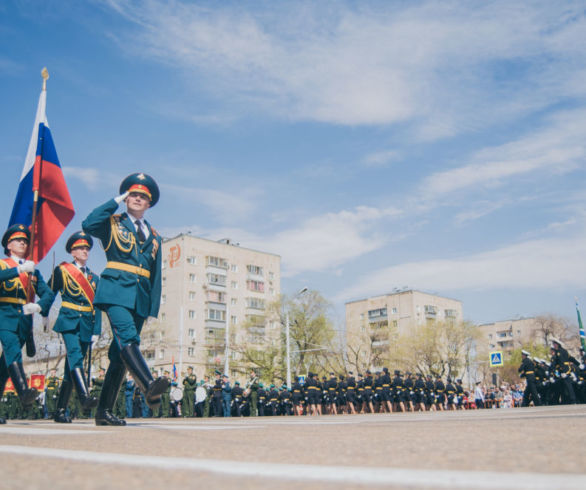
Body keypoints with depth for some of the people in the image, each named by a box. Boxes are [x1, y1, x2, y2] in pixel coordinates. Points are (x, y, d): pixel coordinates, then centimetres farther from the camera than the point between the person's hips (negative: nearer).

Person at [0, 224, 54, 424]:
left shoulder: (33, 271, 21)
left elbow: (48, 293, 9)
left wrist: (38, 306, -11)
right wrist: (20, 269, -22)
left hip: (24, 318, 4)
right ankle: (23, 392, -39)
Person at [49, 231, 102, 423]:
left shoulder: (94, 277, 17)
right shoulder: (61, 270, 7)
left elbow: (97, 306, 14)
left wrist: (96, 330, 6)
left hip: (86, 324, 4)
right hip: (68, 320, -4)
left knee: (72, 366, 5)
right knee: (75, 354, -26)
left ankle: (60, 411, 9)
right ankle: (84, 396, -40)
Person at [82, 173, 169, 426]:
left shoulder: (154, 237, 20)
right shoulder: (113, 223, 11)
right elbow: (88, 225, -13)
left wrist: (154, 308, 10)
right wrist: (115, 202, -3)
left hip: (140, 297, 4)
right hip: (116, 290, -4)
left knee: (120, 353, 4)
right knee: (127, 338, -27)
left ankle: (104, 411, 8)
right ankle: (149, 387, -43)